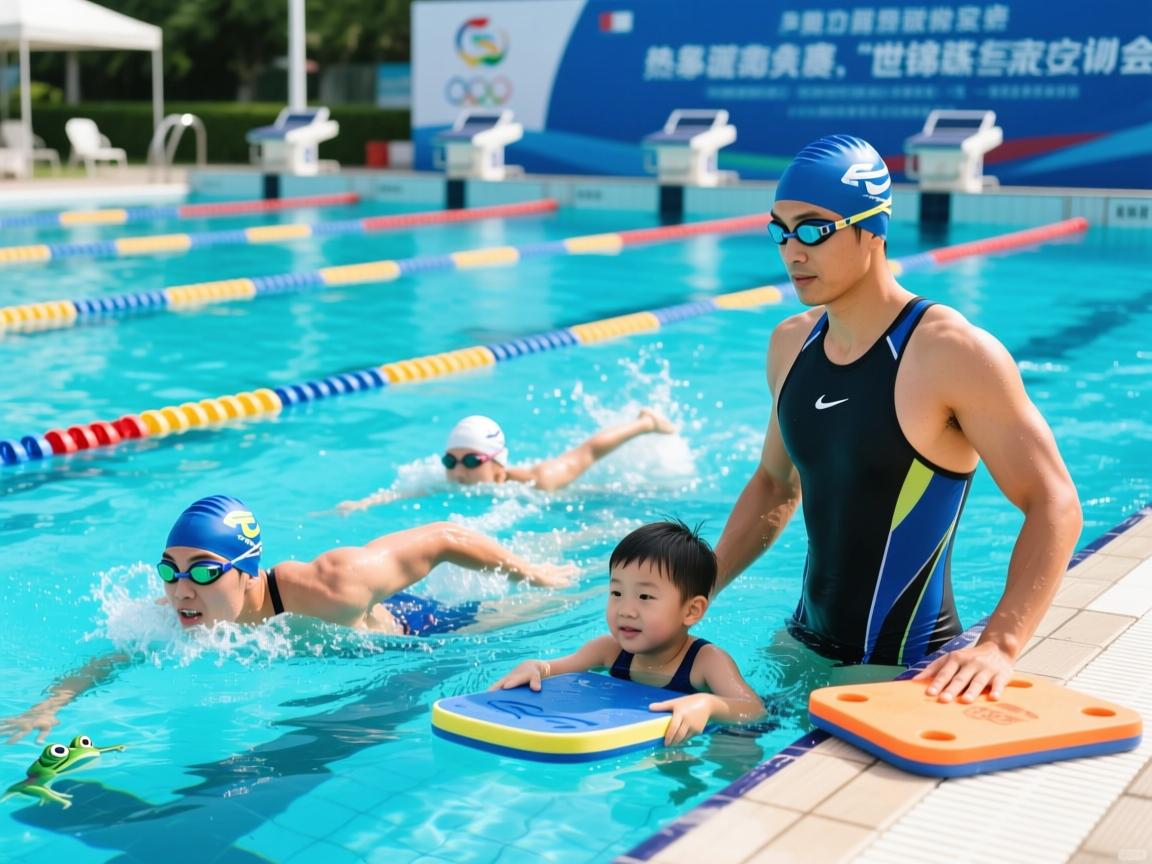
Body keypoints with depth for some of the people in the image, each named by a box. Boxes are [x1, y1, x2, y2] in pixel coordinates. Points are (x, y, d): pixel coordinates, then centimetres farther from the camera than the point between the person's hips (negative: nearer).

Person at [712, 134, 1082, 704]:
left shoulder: (953, 353, -19)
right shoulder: (791, 344, 3)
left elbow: (1053, 504, -19)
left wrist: (997, 647, -30)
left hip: (903, 671, -6)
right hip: (804, 646, 7)